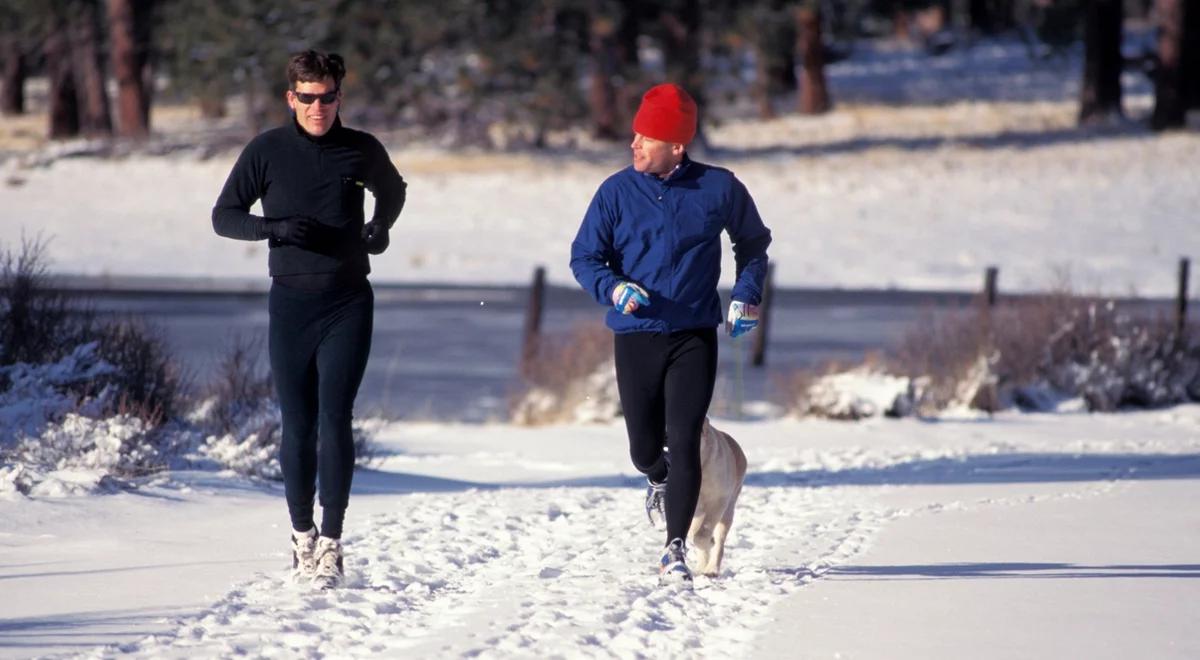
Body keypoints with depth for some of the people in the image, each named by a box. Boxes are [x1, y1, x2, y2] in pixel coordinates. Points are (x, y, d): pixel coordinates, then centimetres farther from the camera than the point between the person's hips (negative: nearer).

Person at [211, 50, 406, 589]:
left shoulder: (362, 151, 5)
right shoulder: (267, 151, 1)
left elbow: (392, 190, 26)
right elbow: (224, 216, 4)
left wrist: (381, 228, 7)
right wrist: (274, 227, -14)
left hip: (348, 304, 0)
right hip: (291, 302, 0)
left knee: (334, 423, -8)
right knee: (297, 427, 3)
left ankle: (330, 545, -7)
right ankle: (301, 534, 19)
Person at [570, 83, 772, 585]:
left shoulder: (719, 189, -1)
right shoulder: (616, 192, -3)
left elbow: (753, 243, 16)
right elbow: (584, 257, 4)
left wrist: (747, 294, 3)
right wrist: (613, 288, -16)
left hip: (694, 337, -1)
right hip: (635, 336, 1)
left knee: (683, 442, -12)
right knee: (645, 448, 9)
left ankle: (676, 549, -7)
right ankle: (660, 481, 46)